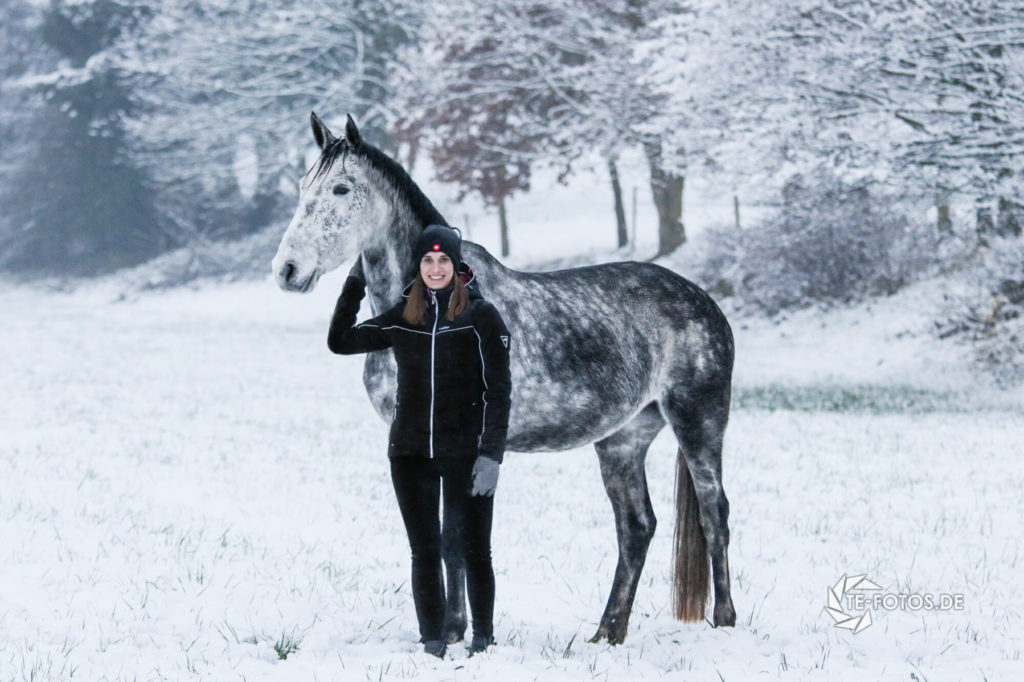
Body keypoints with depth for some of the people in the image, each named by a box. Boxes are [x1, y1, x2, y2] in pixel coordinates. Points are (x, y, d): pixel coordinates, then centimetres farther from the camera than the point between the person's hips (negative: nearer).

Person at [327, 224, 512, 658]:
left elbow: (499, 392, -6)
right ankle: (432, 644, 14)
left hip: (465, 453, -3)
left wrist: (491, 455, -13)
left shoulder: (481, 317, -4)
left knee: (473, 551, 2)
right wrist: (354, 285, 6)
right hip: (410, 454, 3)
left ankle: (484, 641, 12)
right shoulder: (401, 319, 7)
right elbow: (340, 342, 11)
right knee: (424, 553, 7)